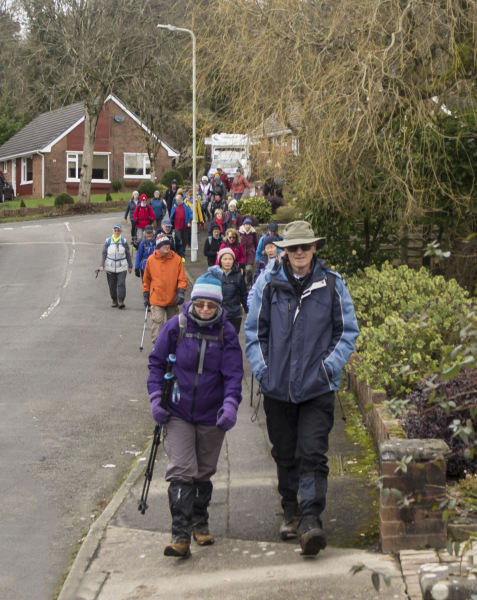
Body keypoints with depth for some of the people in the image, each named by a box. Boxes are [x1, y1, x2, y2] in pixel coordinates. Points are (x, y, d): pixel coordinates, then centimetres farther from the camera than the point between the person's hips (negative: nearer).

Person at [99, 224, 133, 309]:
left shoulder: (124, 241, 1)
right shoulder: (108, 241, 2)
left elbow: (128, 254, 10)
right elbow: (104, 254, 6)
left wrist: (130, 266, 13)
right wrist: (102, 265, -1)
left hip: (122, 268, -1)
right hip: (110, 268, 1)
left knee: (121, 284, -13)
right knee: (112, 285, 8)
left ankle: (121, 301, -11)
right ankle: (114, 300, 25)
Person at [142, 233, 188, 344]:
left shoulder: (177, 259, -3)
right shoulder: (151, 260, -2)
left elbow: (182, 278, -1)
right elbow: (146, 280, 10)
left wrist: (181, 293, -13)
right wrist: (146, 296, 10)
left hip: (172, 299, 2)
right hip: (156, 299, -2)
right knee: (157, 322, -13)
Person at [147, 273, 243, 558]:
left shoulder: (226, 333, -4)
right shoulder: (176, 327, -5)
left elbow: (233, 374, -6)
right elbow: (157, 362, 3)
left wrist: (230, 405, -22)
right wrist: (156, 398, -7)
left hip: (212, 416, 2)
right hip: (178, 413, -1)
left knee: (204, 473, 15)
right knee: (181, 471, -12)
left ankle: (200, 524, 33)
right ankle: (181, 534, -13)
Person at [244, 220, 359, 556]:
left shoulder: (332, 283, 0)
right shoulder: (268, 283, 2)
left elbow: (347, 331, 7)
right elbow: (254, 330, 11)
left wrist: (330, 366, -4)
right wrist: (262, 368, 0)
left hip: (317, 388, -2)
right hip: (277, 387, 2)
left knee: (312, 455, -11)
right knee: (285, 455, 13)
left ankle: (311, 521, -12)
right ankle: (291, 513, 28)